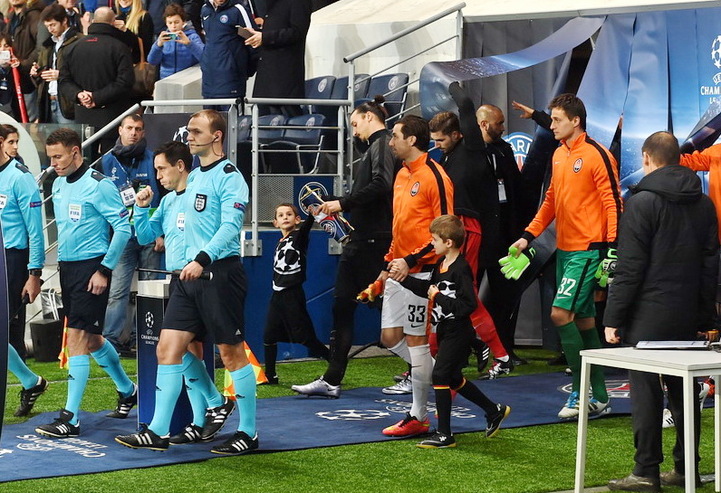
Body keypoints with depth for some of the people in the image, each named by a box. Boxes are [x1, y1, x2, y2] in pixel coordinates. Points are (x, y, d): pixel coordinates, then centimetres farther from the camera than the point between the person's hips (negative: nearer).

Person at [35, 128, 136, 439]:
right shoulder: (58, 184, 10)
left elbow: (123, 228, -15)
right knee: (91, 339, 17)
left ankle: (70, 418, -10)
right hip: (66, 268, 9)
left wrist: (104, 270, -17)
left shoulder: (99, 186, -14)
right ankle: (127, 390, 38)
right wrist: (62, 264, 18)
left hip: (91, 268, -8)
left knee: (78, 338, -11)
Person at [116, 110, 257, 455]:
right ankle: (158, 432, 3)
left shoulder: (229, 177, -10)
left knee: (231, 352, -1)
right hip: (191, 274, 9)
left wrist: (201, 260, -32)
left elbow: (230, 225, -22)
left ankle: (248, 433, 9)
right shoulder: (193, 177, 17)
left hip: (220, 272, -9)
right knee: (168, 347, 2)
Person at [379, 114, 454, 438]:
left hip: (420, 271, -9)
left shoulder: (434, 176, -13)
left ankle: (418, 417, 4)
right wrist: (389, 263, 19)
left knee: (415, 340, -4)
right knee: (390, 338, 7)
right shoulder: (401, 176, 14)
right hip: (399, 271, 9)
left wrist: (410, 261, -21)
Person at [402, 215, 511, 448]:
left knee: (440, 375, -11)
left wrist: (439, 298, -23)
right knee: (453, 379, 19)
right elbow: (428, 289, 22)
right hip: (446, 332, 10)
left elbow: (469, 305, -26)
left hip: (458, 333, -10)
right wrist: (403, 278, 14)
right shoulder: (441, 264, 8)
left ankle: (444, 435, -6)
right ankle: (495, 411, 35)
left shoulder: (461, 269, -21)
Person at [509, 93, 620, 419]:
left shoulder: (596, 155, -11)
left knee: (561, 312, -15)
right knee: (583, 319, 10)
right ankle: (598, 396, 15)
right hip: (564, 248, 8)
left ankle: (581, 392, -7)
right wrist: (528, 236, 15)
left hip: (588, 250, -8)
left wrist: (612, 248, -19)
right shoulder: (559, 154, 13)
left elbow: (613, 202, -13)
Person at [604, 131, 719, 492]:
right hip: (688, 314, 6)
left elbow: (629, 267, -13)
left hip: (649, 313, -6)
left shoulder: (642, 202, -10)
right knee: (684, 390, 12)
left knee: (645, 389, -2)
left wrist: (613, 317, -9)